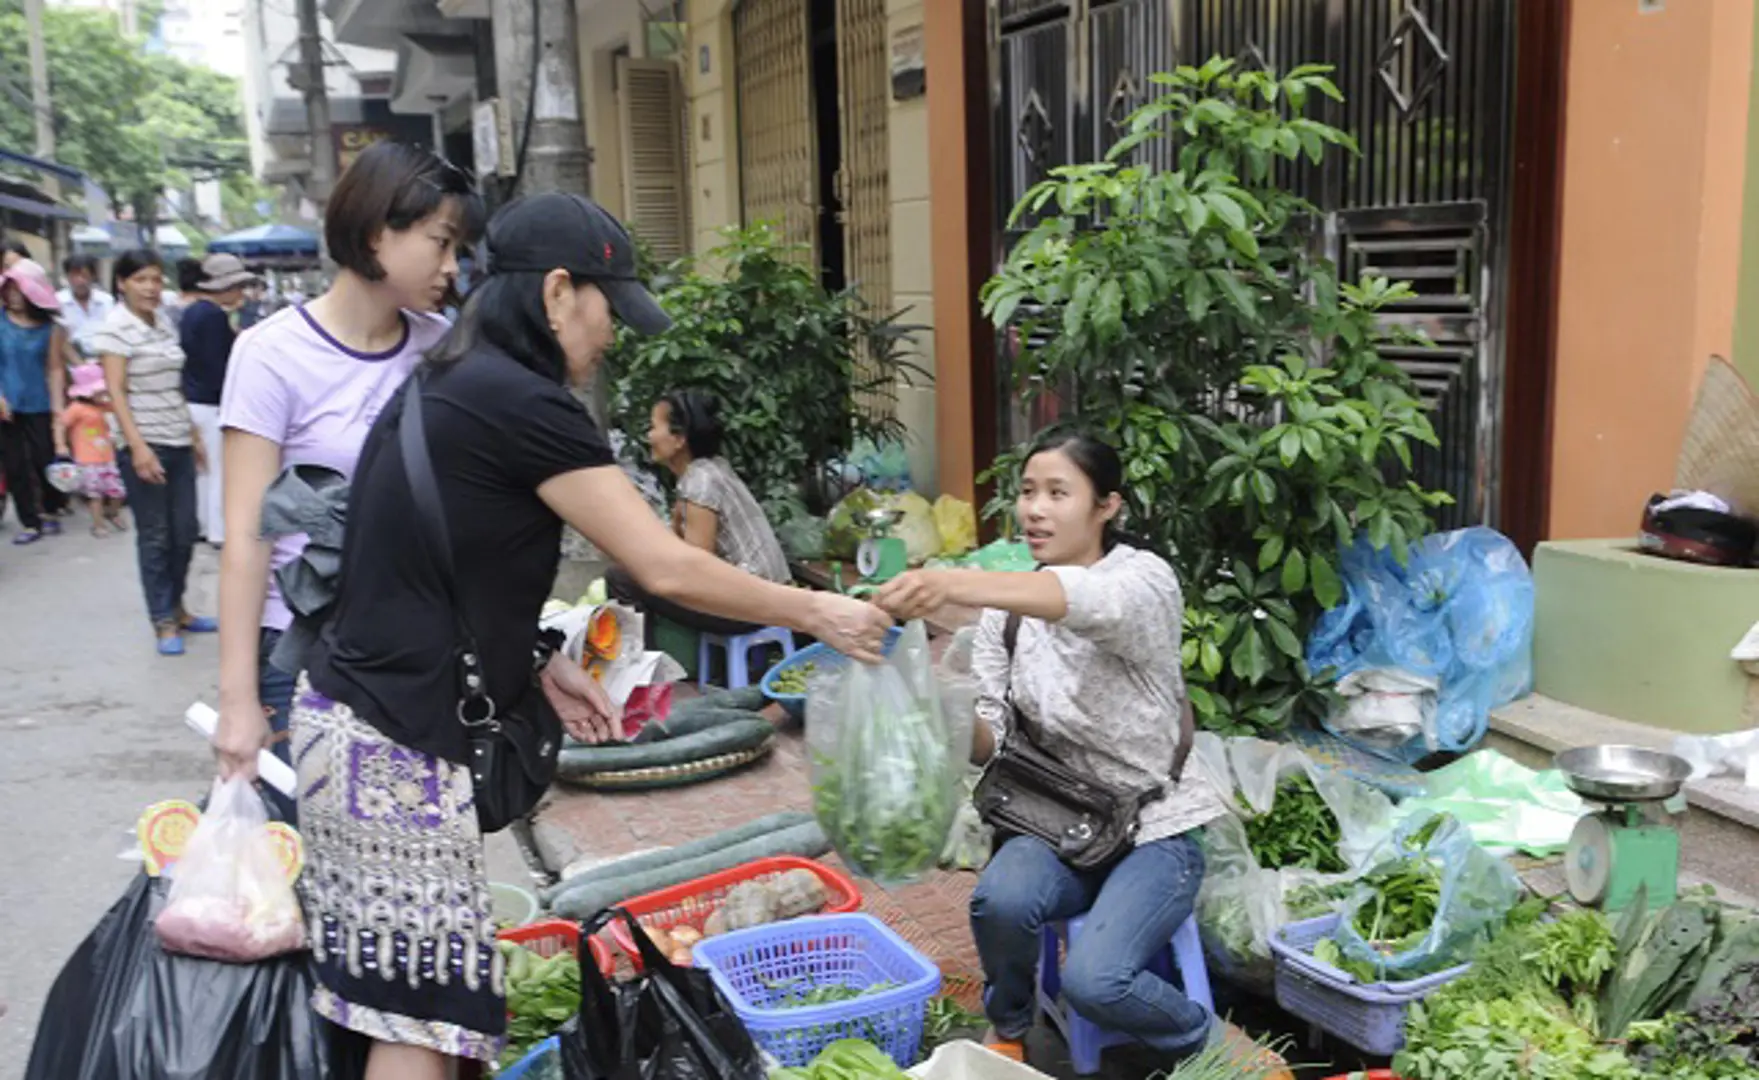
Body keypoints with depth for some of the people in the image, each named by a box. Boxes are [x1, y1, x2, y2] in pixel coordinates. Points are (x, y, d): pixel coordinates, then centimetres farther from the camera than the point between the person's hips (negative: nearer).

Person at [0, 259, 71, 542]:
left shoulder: (49, 327, 0)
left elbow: (55, 369, 0)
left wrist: (58, 408, -5)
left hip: (39, 406, -1)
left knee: (45, 461, -1)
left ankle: (50, 511, 26)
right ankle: (30, 523, 14)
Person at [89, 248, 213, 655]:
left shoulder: (164, 324, 10)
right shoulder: (116, 328, -9)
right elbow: (115, 393, -15)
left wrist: (195, 435, 18)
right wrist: (138, 446, -23)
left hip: (178, 442, 6)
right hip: (144, 444, -6)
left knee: (184, 531, 11)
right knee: (155, 536, 2)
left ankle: (177, 608, 25)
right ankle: (164, 621, 11)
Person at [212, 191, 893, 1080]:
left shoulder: (443, 385, 11)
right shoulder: (522, 404, -17)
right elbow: (667, 569, -16)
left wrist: (533, 664, 9)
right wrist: (814, 613, -5)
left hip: (350, 712, 9)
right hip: (396, 747, -9)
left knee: (391, 998, 15)